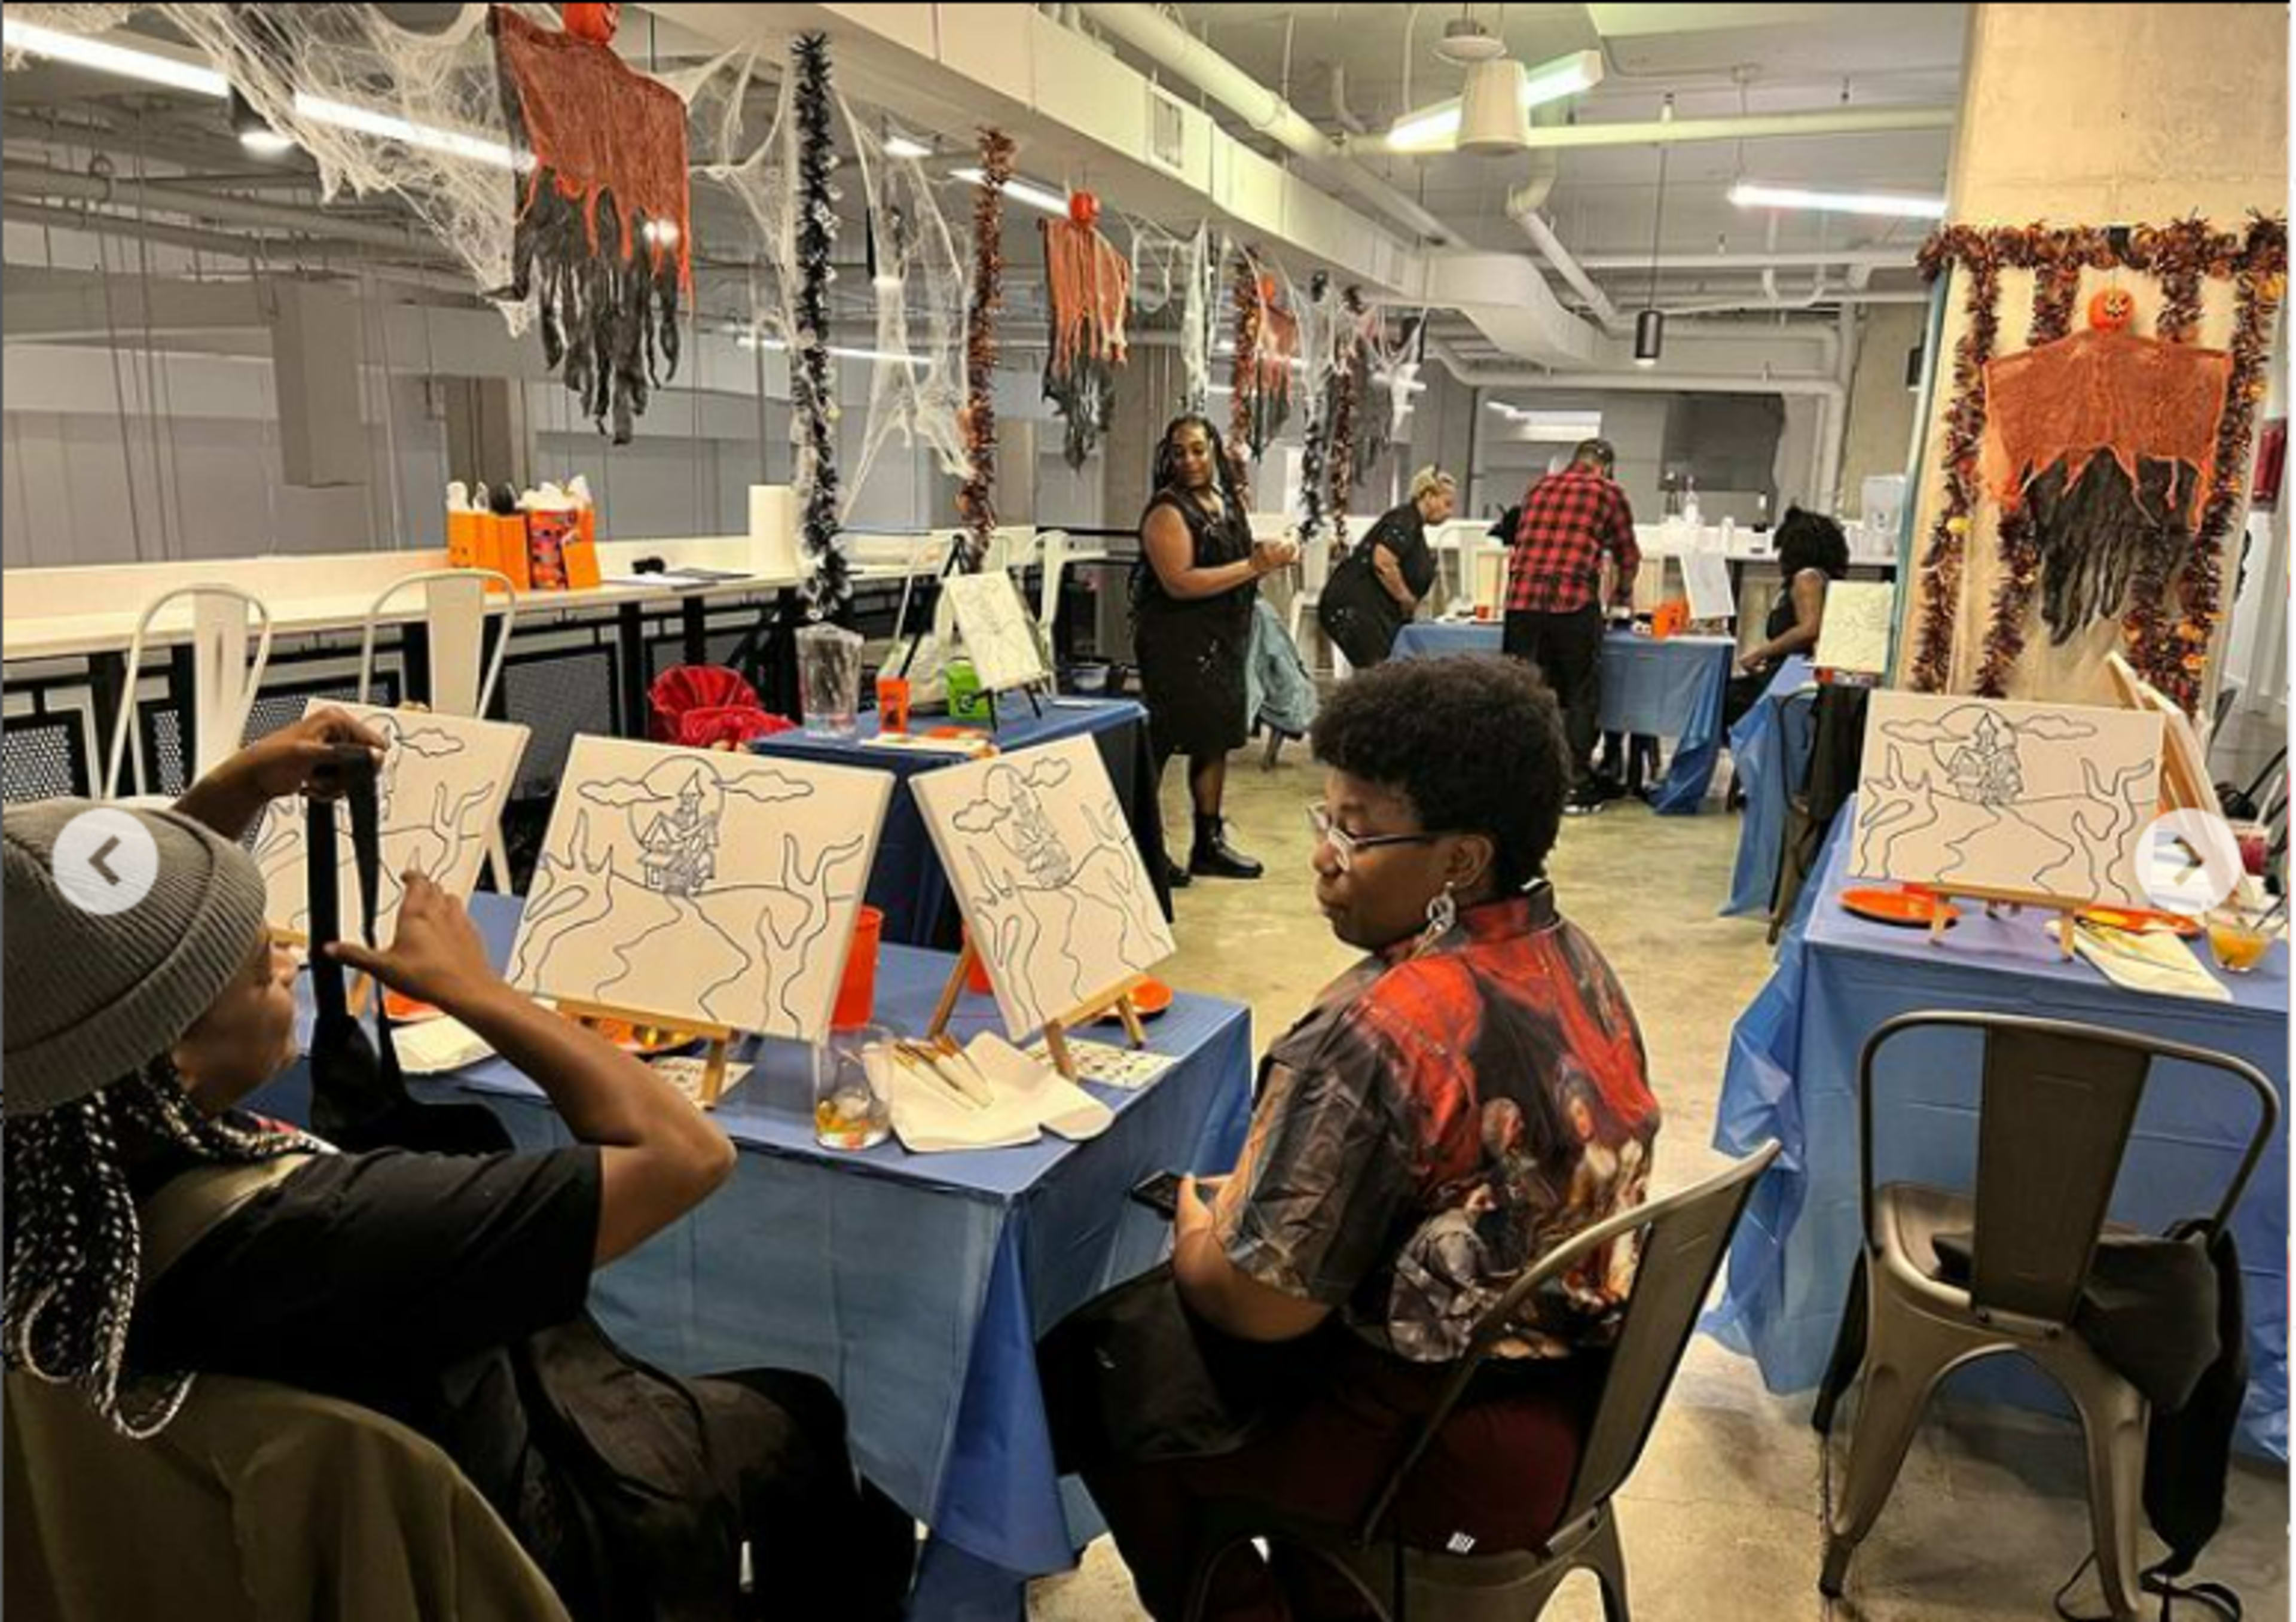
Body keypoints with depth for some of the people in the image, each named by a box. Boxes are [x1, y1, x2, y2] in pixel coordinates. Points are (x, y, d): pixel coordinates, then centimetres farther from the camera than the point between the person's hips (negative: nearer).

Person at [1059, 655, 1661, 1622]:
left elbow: (1256, 1305, -23)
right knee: (1152, 1316, 23)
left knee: (1085, 1365, 10)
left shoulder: (1377, 1033, -29)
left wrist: (1185, 1224, -2)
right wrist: (1236, 1208, 9)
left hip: (1455, 1454, -8)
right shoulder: (1570, 961, -1)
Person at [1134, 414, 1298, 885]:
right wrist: (1255, 566, -21)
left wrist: (1270, 556, 2)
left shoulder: (1228, 501, 12)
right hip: (1177, 645, -8)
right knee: (1160, 743, -6)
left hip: (1222, 642, 8)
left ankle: (1210, 843, 22)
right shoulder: (1167, 511, -12)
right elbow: (1179, 583, -22)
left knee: (1216, 740, 12)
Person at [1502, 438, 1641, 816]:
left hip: (1522, 597, 4)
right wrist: (1622, 597, 36)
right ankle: (1575, 787, 7)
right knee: (1580, 697, 6)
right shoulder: (1608, 492, 10)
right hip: (1574, 600, -3)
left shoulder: (1539, 488, 21)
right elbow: (1628, 556, 18)